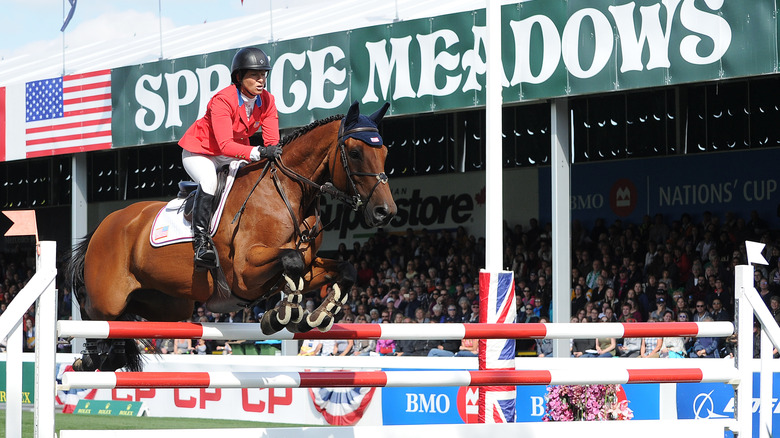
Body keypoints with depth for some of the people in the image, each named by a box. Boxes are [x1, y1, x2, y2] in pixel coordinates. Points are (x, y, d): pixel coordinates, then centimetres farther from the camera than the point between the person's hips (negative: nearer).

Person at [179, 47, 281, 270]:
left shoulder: (267, 101, -10)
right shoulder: (223, 100, -29)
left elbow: (272, 142, -13)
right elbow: (225, 145, -38)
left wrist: (273, 155, -36)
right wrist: (258, 152, -50)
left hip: (234, 153, 6)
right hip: (199, 152, -6)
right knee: (209, 180, -36)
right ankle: (200, 240, -34)